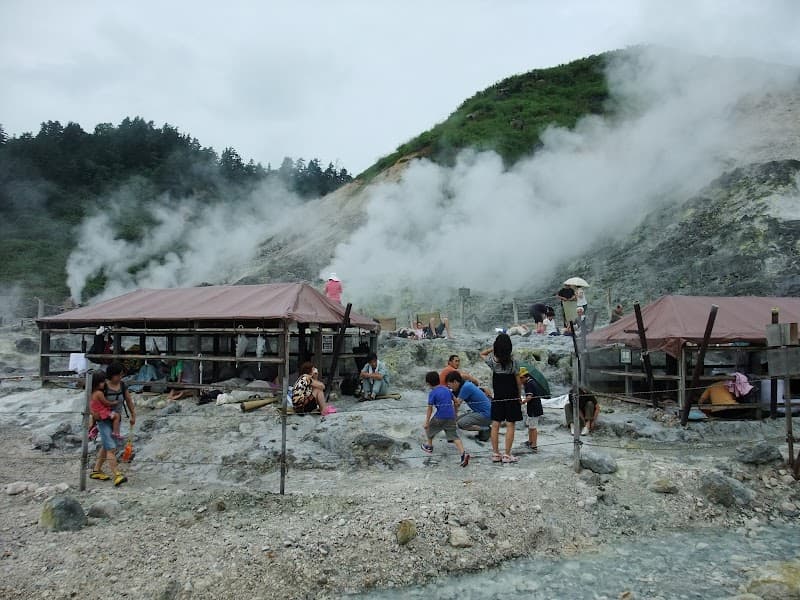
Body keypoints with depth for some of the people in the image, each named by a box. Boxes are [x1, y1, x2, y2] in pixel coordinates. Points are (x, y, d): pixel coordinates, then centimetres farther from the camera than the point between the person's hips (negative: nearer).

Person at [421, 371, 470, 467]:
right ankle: (464, 453, -17)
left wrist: (427, 422, -8)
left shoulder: (432, 393, -4)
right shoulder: (446, 389, 14)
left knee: (429, 428, 23)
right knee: (454, 436, 2)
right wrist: (454, 414, 34)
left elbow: (430, 408, -10)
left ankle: (429, 447, 40)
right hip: (451, 417, 5)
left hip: (440, 417, -5)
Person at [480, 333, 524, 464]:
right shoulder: (512, 361, -9)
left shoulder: (492, 360, -5)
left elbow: (482, 353, 18)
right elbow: (518, 381, -3)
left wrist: (494, 347, 10)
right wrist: (520, 396, 8)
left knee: (495, 425, 7)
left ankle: (495, 454, 12)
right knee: (510, 425, 1)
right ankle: (507, 455, 2)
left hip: (497, 398, 2)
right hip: (512, 397, -2)